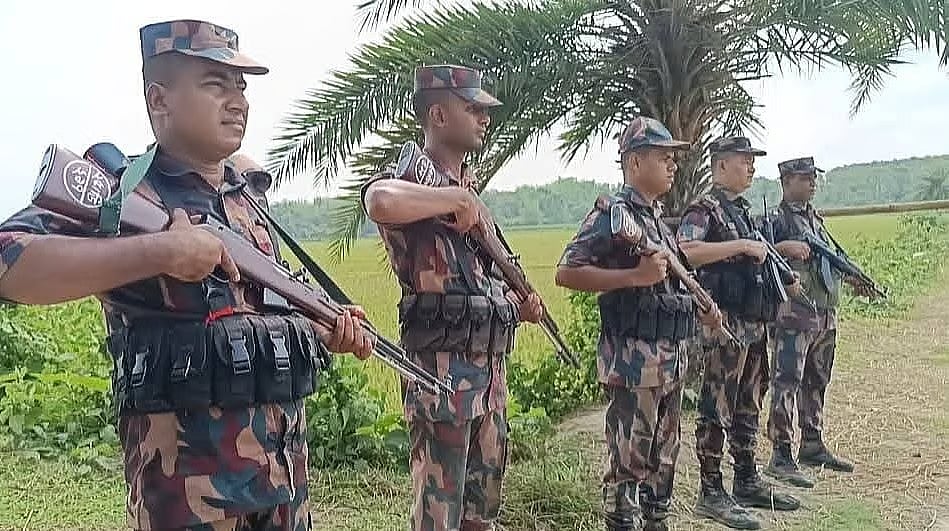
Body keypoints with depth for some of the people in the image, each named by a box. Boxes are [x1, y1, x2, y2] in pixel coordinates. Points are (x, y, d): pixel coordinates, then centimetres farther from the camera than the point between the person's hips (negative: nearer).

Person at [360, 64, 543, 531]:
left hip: (491, 366, 8)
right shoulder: (412, 176, -10)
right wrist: (456, 198, -22)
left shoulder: (467, 188, 15)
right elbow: (381, 202, -38)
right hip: (442, 369, -8)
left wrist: (517, 303, 7)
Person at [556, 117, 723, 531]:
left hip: (671, 360, 9)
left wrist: (699, 308, 14)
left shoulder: (657, 217, 16)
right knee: (628, 463, -1)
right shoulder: (613, 212, -12)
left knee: (662, 458, 18)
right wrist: (635, 275, -25)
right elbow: (566, 273, -20)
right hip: (633, 361, -9)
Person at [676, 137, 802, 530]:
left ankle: (748, 482, 29)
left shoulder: (742, 210, 18)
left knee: (748, 408, 17)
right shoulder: (704, 209, -10)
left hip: (755, 322, 9)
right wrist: (741, 246, -25)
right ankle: (710, 493, 5)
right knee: (717, 409, -3)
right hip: (725, 324, -9)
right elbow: (685, 252, -29)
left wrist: (783, 277, 15)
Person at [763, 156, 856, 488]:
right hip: (794, 315, -9)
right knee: (787, 383, -9)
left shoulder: (815, 218, 18)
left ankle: (812, 445, 29)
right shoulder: (776, 220, -8)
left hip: (825, 315, 9)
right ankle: (781, 457, -6)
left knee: (816, 382, 16)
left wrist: (852, 277, 16)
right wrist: (784, 247, -32)